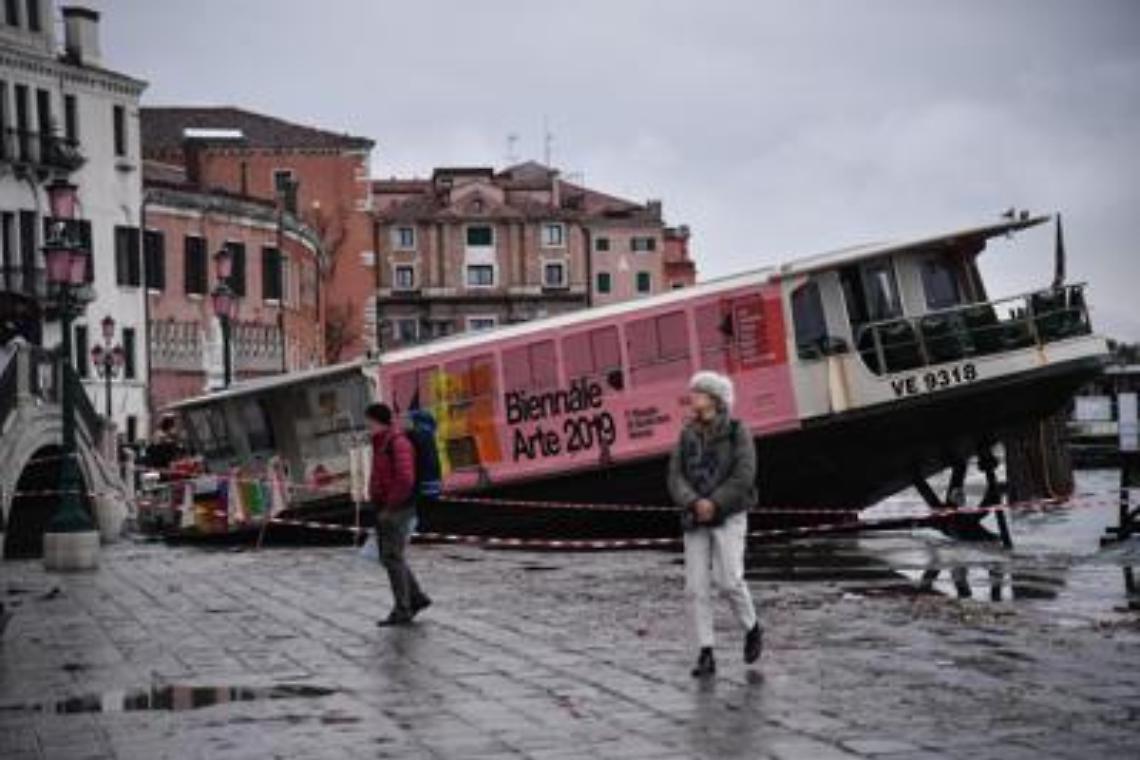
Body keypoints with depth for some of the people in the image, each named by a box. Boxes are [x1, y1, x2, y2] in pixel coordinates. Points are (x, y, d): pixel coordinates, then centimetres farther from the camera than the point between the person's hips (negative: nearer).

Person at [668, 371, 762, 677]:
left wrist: (714, 504, -18)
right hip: (695, 520, 4)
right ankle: (706, 655, 0)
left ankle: (752, 628, 14)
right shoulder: (687, 435, 8)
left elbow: (743, 477, -12)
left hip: (728, 517, -4)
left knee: (728, 579, -14)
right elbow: (676, 478, 1)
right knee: (696, 587, -4)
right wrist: (695, 503, -16)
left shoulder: (737, 431, -4)